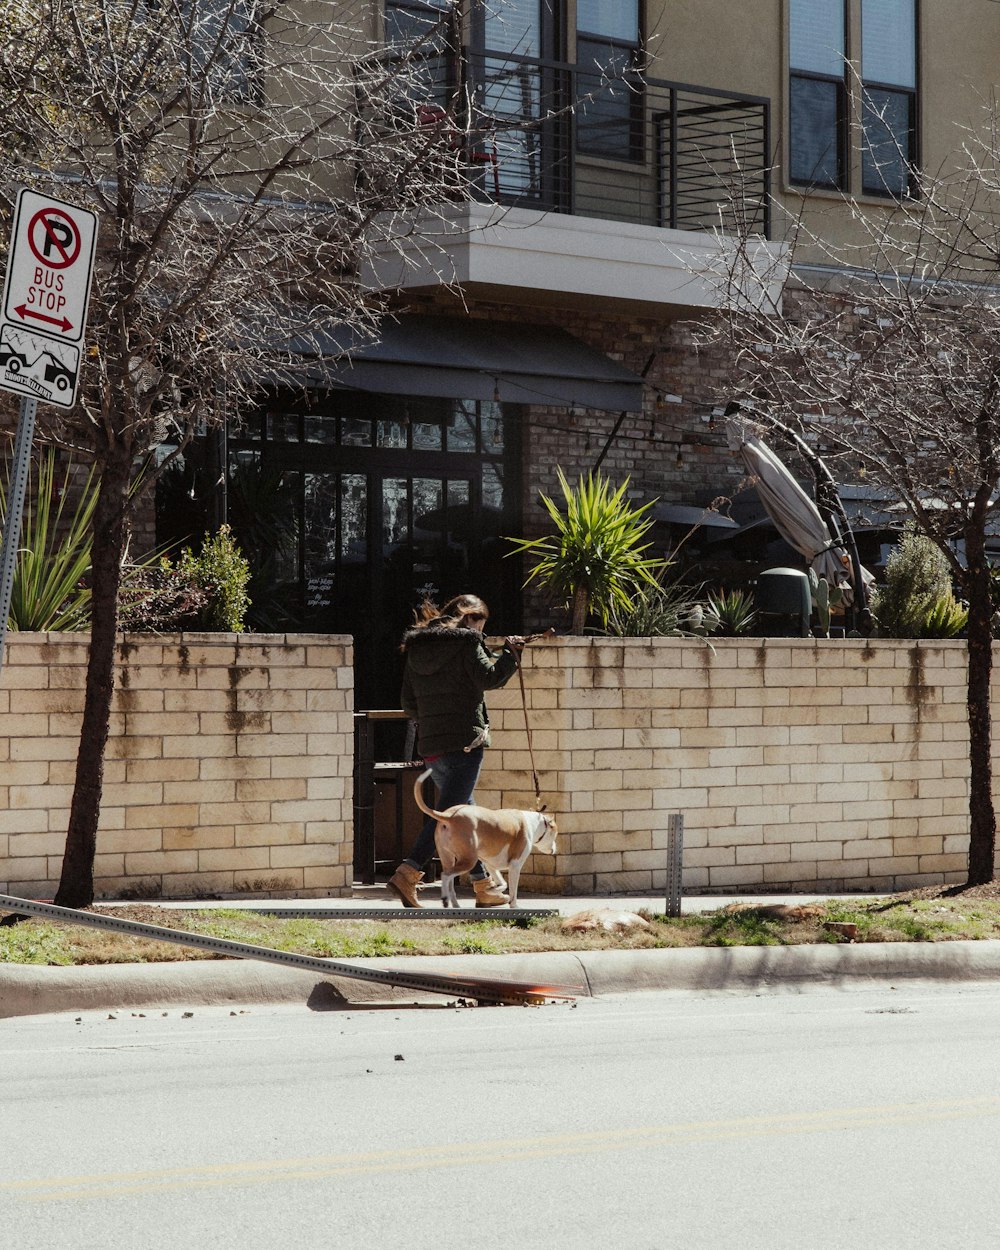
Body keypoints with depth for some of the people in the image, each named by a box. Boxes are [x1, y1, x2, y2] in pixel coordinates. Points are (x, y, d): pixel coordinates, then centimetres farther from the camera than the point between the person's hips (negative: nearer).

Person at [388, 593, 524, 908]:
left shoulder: (416, 648, 16)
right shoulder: (466, 641, -4)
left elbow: (409, 704, 15)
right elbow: (488, 678, -13)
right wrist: (508, 652, 1)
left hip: (429, 744, 7)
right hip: (464, 741, -7)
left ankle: (483, 886, 19)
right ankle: (407, 873, -24)